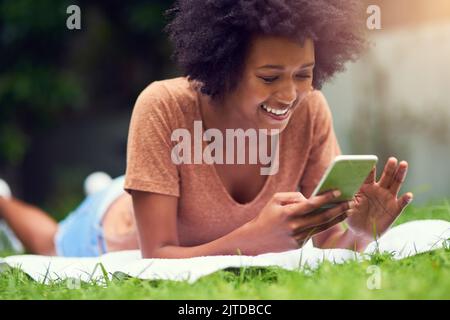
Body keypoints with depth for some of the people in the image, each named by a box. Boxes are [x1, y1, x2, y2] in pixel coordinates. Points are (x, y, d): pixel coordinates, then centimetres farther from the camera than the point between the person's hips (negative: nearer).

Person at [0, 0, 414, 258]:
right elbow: (156, 257, -43)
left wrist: (358, 232, -52)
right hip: (123, 230, -3)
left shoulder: (310, 110, -33)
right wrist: (259, 236, -60)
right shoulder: (163, 108, -43)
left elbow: (329, 239, -28)